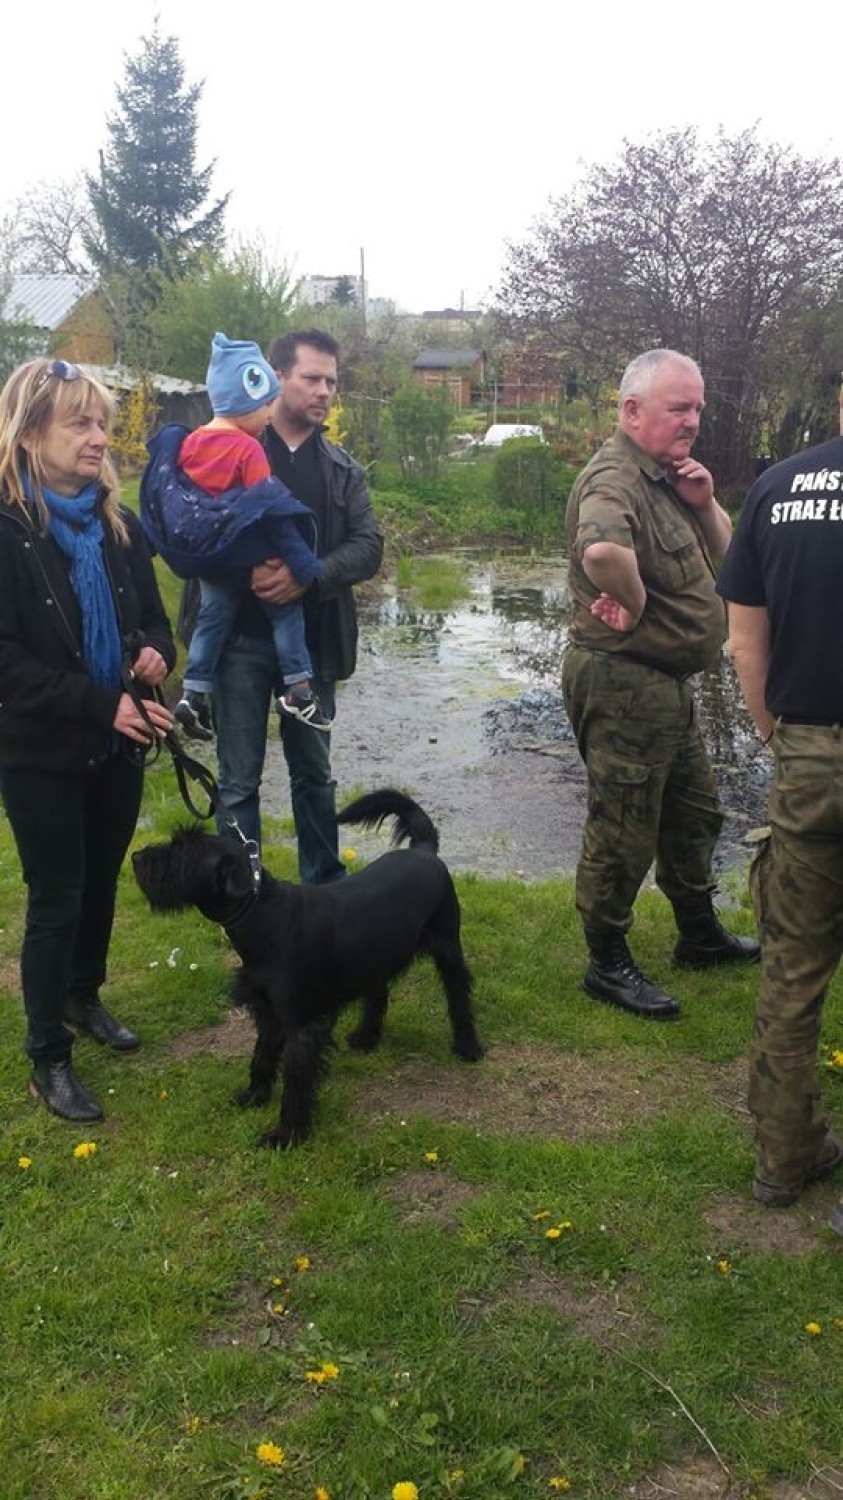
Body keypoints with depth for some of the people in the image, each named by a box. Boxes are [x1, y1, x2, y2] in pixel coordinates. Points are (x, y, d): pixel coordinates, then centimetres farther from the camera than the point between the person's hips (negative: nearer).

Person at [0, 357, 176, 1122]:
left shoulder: (120, 526, 3)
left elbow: (155, 621, 12)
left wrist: (157, 654, -12)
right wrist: (104, 704, -25)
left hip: (117, 747, 5)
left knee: (99, 886, 19)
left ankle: (84, 999, 43)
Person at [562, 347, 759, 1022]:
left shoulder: (670, 476, 11)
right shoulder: (615, 478, -21)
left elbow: (725, 555, 15)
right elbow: (602, 548, -45)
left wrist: (705, 503, -4)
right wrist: (635, 603, -26)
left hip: (668, 684, 10)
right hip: (623, 681, -10)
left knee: (694, 813, 23)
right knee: (623, 833, 3)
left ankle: (701, 935, 41)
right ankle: (608, 965, 20)